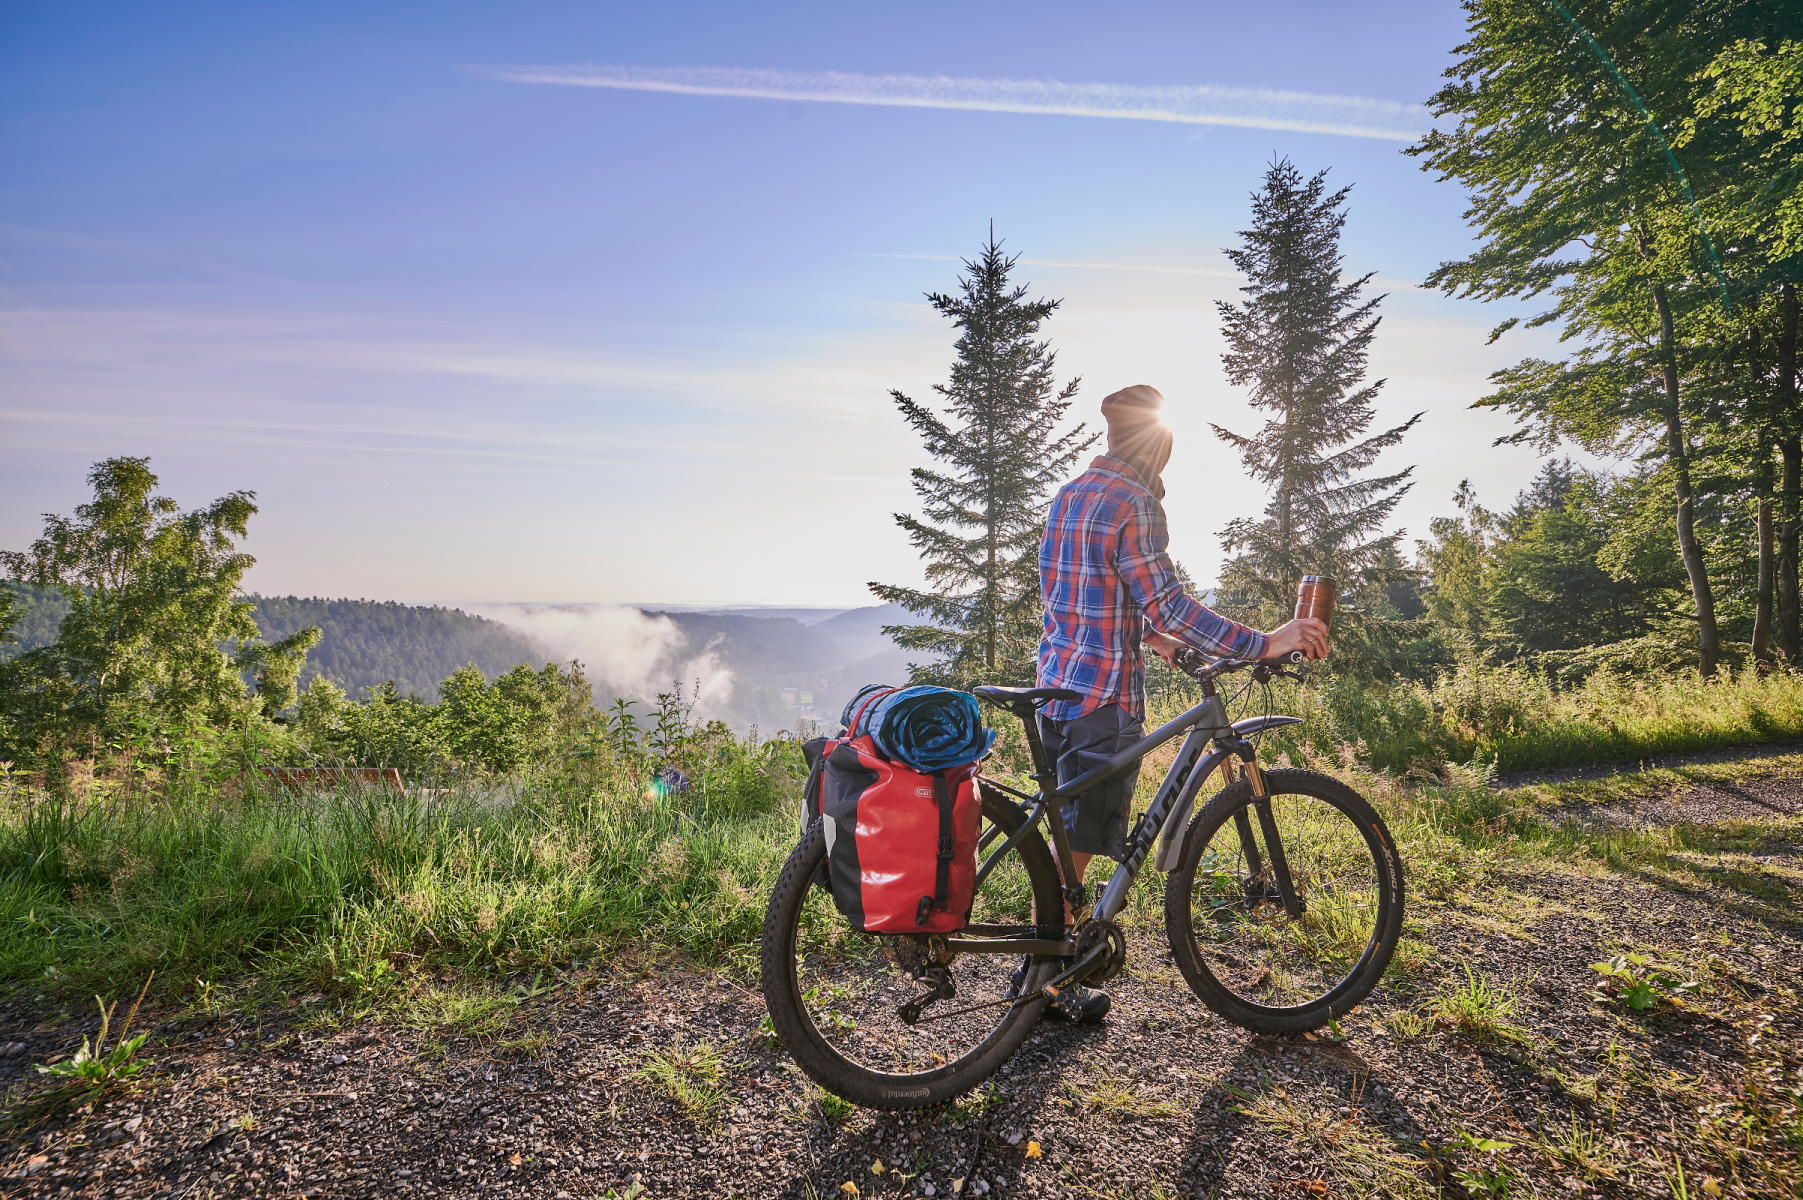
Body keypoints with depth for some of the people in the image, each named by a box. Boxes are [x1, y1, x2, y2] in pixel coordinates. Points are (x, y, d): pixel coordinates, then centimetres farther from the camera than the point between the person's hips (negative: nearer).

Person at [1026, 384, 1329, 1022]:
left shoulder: (1068, 495, 14)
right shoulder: (1133, 503, -14)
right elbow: (1169, 606, -19)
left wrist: (1151, 633, 30)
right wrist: (1264, 642, -17)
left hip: (1056, 689, 9)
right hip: (1104, 698, -9)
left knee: (1063, 837, 19)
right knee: (1074, 848, 2)